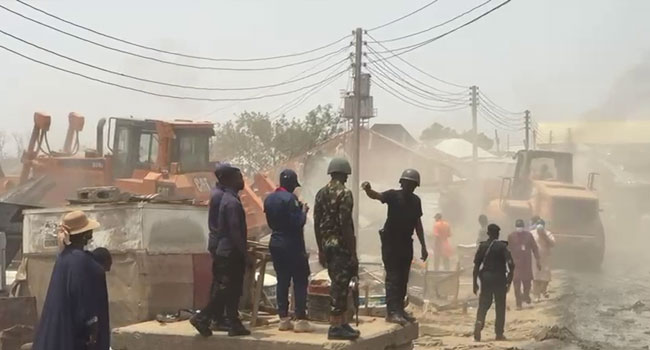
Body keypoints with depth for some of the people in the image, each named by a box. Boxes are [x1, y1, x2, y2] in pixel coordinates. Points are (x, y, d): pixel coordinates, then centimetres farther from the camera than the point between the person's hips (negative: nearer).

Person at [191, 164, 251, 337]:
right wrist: (246, 256, -19)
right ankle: (202, 318, -2)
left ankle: (234, 325, 12)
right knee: (225, 291, -6)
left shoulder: (228, 199, 14)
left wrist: (243, 254, 20)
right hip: (231, 253, -10)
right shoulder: (232, 202, -17)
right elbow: (235, 232, -21)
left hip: (227, 253, 10)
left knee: (233, 291, 10)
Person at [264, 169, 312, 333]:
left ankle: (283, 319, 9)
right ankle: (300, 320, -5)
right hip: (292, 245, -8)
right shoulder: (290, 198, -16)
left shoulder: (269, 199, 9)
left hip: (276, 244, 8)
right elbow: (298, 223, -20)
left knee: (282, 281, 9)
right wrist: (303, 211, -1)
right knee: (300, 282, -2)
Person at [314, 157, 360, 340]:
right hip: (341, 245, -8)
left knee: (338, 285, 15)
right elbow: (345, 224, -18)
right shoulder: (344, 193, -12)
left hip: (327, 245, 8)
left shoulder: (321, 193, 11)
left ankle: (342, 323, 20)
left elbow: (317, 223, 12)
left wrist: (320, 249, 19)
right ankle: (335, 327, -5)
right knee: (340, 286, -5)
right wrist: (353, 253, -15)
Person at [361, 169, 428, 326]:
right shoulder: (394, 195, -9)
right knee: (393, 277, -10)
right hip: (391, 242, -6)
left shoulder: (416, 201, 8)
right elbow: (377, 196, -29)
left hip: (406, 243, 6)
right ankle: (392, 311, -11)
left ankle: (399, 309, 19)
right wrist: (368, 190, -52)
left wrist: (423, 246, 15)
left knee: (403, 279, 10)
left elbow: (418, 224, 15)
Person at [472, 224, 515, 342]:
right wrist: (509, 280, -5)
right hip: (499, 278, -2)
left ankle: (478, 324, -17)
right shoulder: (502, 246, -5)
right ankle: (499, 333, 9)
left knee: (483, 304, 8)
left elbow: (476, 265, 1)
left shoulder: (482, 246, 2)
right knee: (500, 306, 8)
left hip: (486, 278, 2)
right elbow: (511, 264, -13)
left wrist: (475, 282, 5)